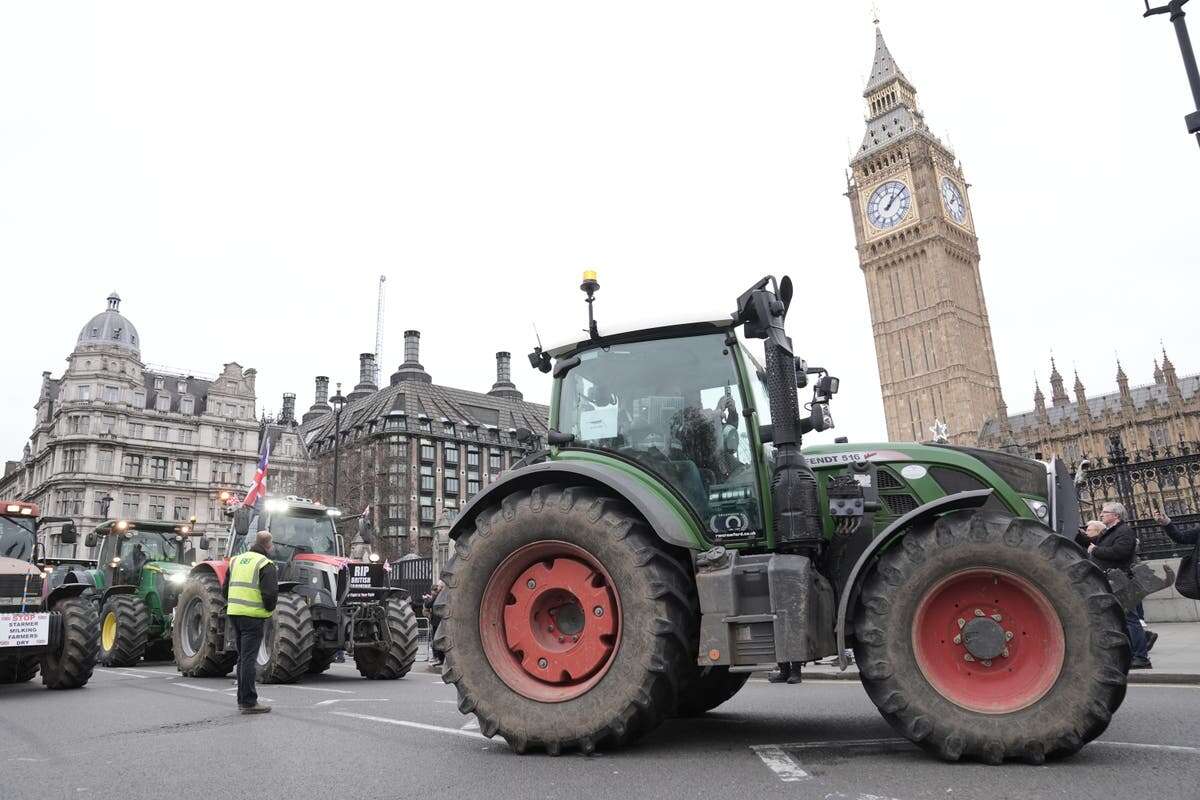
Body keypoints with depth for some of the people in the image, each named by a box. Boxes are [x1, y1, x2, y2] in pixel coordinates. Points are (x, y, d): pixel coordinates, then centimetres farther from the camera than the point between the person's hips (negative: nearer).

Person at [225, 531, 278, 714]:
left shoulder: (236, 560, 14)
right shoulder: (266, 564, -10)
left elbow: (226, 587, 18)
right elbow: (270, 592, -17)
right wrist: (269, 609, 0)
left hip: (234, 612, 8)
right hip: (253, 616, -7)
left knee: (243, 656, 17)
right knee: (249, 657, -5)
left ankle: (242, 699, 23)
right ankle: (249, 702, -2)